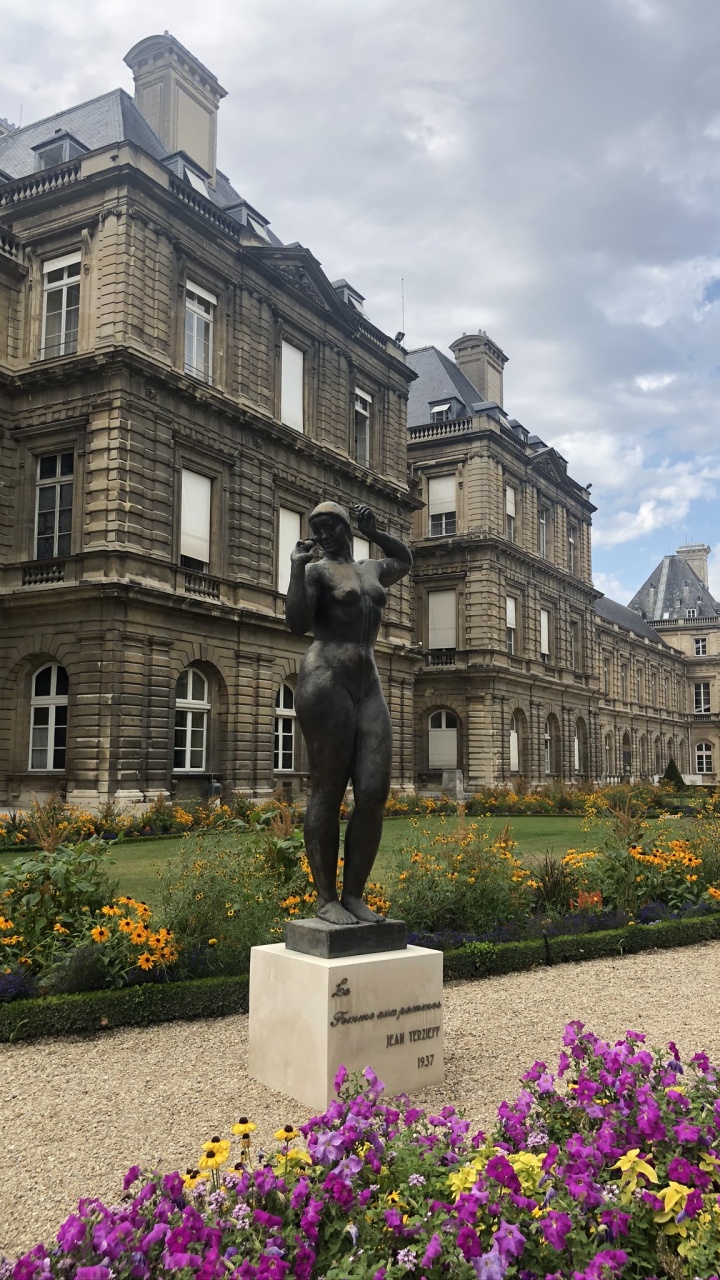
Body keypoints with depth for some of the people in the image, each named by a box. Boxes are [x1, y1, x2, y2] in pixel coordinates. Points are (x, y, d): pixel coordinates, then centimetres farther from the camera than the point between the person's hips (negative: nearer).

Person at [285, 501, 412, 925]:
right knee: (328, 793, -5)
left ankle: (354, 895, 5)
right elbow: (298, 624, -11)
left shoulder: (371, 570, 23)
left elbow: (405, 560, 44)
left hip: (369, 688, 6)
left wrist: (374, 532, 31)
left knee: (375, 794, -3)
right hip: (326, 685, -6)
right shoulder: (316, 570, 4)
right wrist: (297, 567, -14)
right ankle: (326, 899, 1)